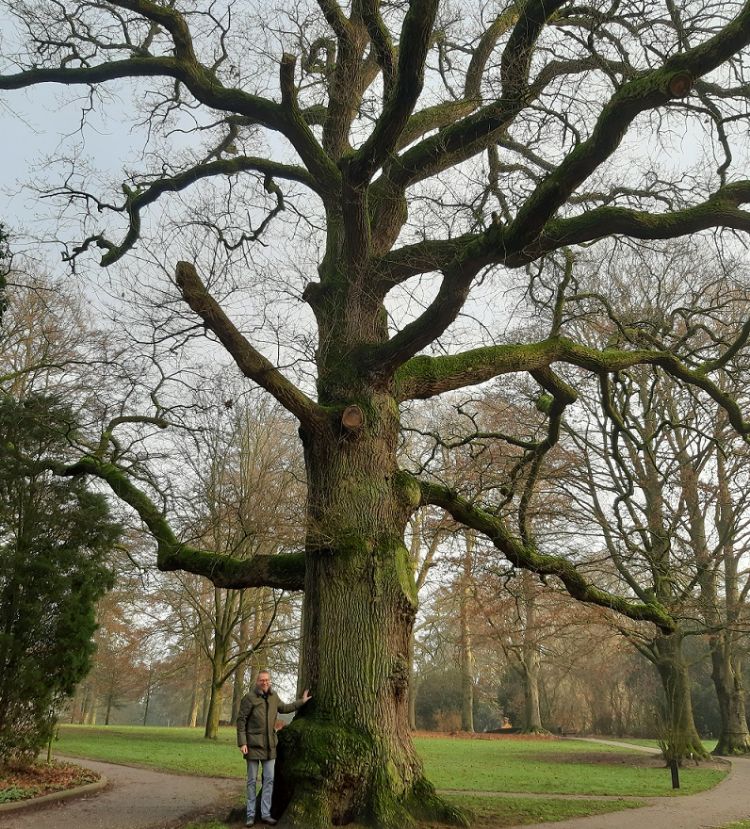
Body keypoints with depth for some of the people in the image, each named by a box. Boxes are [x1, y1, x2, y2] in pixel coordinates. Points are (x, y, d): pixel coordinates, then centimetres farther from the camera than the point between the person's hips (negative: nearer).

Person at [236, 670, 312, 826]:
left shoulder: (273, 696, 7)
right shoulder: (249, 697, -10)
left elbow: (283, 708, 25)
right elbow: (241, 720, -10)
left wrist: (301, 702, 26)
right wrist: (242, 743, -15)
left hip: (269, 745, 5)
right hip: (253, 744, -5)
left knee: (269, 779, 5)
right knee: (252, 780, 4)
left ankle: (265, 814, 13)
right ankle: (251, 815, 13)